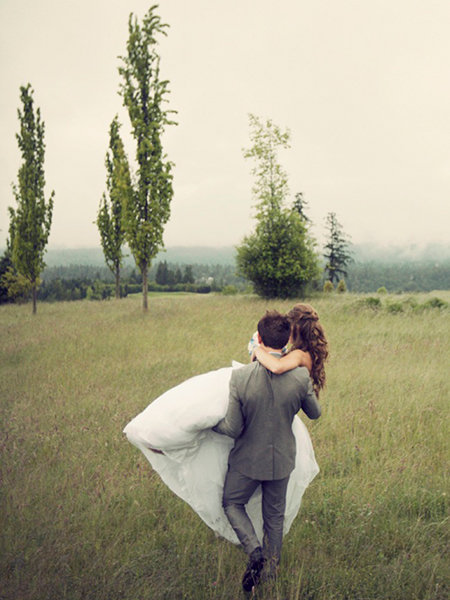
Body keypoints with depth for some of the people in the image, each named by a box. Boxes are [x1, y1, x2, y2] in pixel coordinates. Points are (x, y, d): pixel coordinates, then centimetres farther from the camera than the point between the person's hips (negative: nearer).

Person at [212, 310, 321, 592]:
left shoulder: (241, 376, -25)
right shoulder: (301, 376, -20)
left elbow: (232, 429, -19)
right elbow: (315, 413, -1)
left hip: (248, 459, -2)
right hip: (282, 459, 2)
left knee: (232, 504, 22)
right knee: (275, 516, 23)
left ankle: (255, 550, 2)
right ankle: (272, 568, 36)